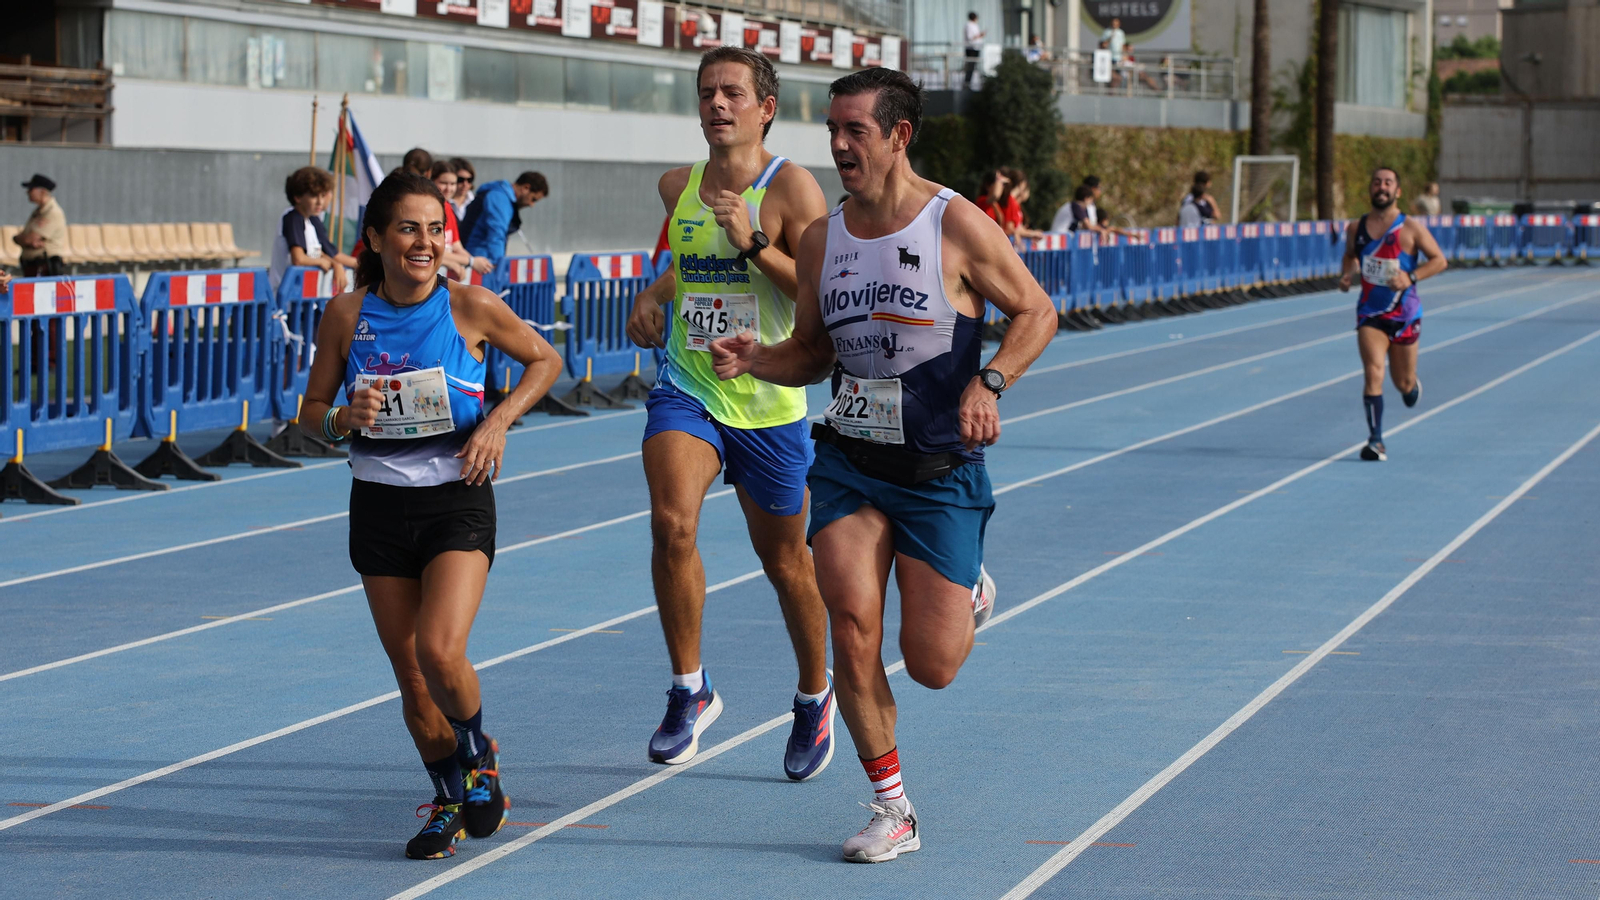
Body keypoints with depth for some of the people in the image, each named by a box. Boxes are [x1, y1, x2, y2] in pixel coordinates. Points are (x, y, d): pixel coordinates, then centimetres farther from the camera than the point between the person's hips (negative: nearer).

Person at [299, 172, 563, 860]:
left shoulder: (470, 306, -8)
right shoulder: (346, 315, -3)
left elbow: (545, 360, 7)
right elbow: (312, 409, 7)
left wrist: (499, 421, -7)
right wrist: (343, 420, -15)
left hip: (457, 500, -3)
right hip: (378, 506, 3)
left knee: (439, 652, -21)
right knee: (409, 674, 6)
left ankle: (478, 755, 10)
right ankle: (450, 801, 28)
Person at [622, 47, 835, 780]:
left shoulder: (790, 187, -10)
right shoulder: (678, 188, 6)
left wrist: (755, 245, -27)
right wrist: (655, 294, 9)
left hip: (767, 400, -3)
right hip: (686, 388, 3)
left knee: (785, 561, 10)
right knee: (671, 523, -22)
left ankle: (814, 698, 34)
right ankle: (690, 692, -9)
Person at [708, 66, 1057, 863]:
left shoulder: (956, 225, -10)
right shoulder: (822, 238, 3)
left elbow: (1036, 312, -3)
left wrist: (990, 383, -20)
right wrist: (753, 361, -8)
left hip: (940, 470, -3)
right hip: (848, 461, 3)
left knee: (931, 667, -2)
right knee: (851, 627, -14)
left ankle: (970, 593, 36)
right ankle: (892, 811, 2)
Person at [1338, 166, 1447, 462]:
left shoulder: (1411, 227, -7)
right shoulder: (1356, 228, 3)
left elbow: (1439, 260, -4)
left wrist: (1411, 277, -18)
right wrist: (1346, 275, 0)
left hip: (1404, 313, -1)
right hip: (1370, 313, 1)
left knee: (1403, 383, 9)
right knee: (1373, 372, -17)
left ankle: (1412, 385, 48)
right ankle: (1376, 441, -17)